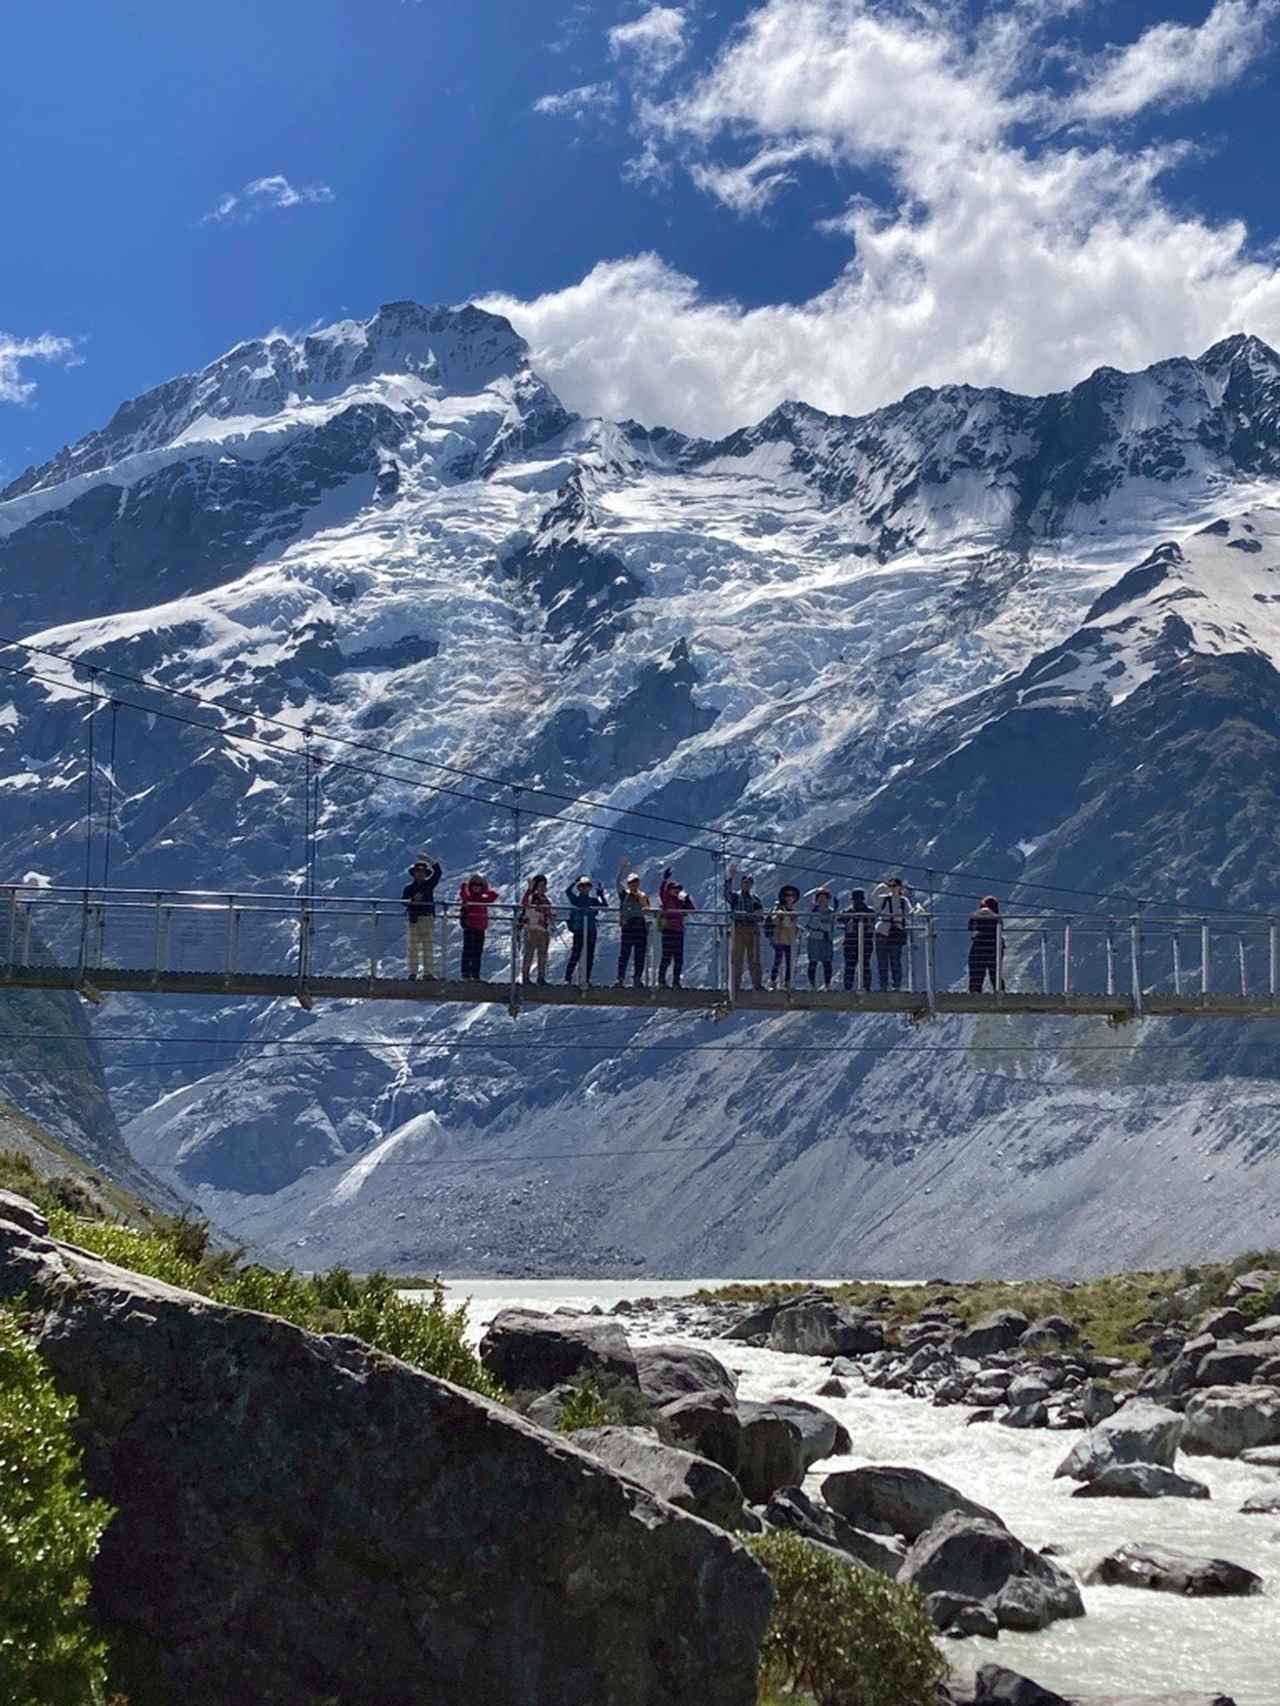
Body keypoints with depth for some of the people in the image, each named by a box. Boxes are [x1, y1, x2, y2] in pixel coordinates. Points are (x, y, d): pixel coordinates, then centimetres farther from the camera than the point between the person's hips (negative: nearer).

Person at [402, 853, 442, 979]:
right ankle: (413, 972, 0)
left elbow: (438, 872, -3)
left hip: (428, 918, 2)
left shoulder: (429, 884, 7)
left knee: (428, 947, 1)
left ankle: (428, 972, 2)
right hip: (413, 919, -2)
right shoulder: (409, 887, 3)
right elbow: (403, 900, -2)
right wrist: (412, 900, -20)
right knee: (413, 947, -1)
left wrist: (430, 860, -13)